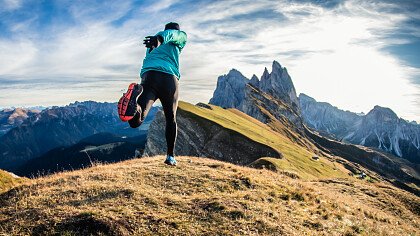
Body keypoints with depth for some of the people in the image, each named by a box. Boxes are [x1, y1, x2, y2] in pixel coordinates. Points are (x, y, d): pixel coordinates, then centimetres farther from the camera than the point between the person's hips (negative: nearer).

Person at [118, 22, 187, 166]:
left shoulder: (151, 45, 34)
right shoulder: (180, 36, 18)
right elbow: (170, 35, -4)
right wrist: (160, 39, -23)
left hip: (147, 75, 3)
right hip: (169, 78, -3)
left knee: (136, 122, -15)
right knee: (171, 119, 16)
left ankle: (136, 95, -44)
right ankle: (170, 156, 18)